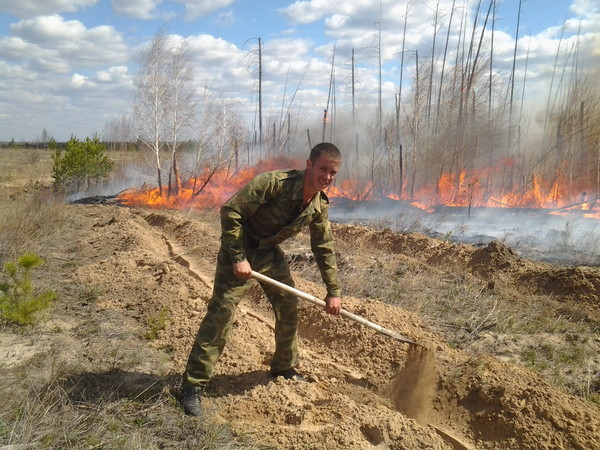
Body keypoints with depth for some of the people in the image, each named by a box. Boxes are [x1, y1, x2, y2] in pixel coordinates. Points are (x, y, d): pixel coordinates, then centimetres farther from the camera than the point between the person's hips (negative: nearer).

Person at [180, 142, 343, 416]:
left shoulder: (320, 205, -6)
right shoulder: (274, 183, -29)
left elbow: (324, 249, 6)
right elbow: (230, 211, -27)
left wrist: (333, 291, 7)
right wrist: (238, 258, -29)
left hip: (270, 252, 7)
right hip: (239, 249, -7)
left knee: (288, 307, 9)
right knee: (221, 311, -14)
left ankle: (284, 369, 32)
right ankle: (192, 387, -6)